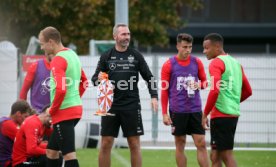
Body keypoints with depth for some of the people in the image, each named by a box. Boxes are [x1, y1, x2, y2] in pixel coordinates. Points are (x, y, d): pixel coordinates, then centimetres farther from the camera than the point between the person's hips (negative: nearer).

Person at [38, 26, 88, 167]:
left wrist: (52, 110, -12)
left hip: (64, 113, -10)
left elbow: (61, 90, -25)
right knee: (51, 150, 17)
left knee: (69, 154, -10)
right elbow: (84, 82, 24)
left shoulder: (58, 60, -15)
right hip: (75, 109, 10)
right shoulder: (72, 55, 14)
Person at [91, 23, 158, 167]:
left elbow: (149, 77, 8)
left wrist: (154, 96, -5)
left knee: (134, 144, 1)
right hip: (110, 106, 0)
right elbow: (94, 79, 8)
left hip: (131, 106, 0)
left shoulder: (136, 56, 5)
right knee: (105, 144, 0)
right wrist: (99, 78, -15)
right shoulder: (106, 57, 6)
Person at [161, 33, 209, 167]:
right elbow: (164, 90, 0)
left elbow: (204, 81, 17)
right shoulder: (169, 65, -2)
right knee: (180, 145, 5)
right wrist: (164, 113, -4)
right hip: (177, 111, -2)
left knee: (201, 144, -3)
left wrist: (199, 85, -8)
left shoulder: (197, 62, 5)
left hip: (195, 110, 2)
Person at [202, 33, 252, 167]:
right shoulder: (235, 63, 16)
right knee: (215, 155, 12)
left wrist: (205, 114, -15)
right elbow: (248, 91, 20)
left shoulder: (216, 63, -9)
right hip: (234, 114, 9)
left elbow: (215, 90, -21)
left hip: (221, 114, -9)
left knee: (227, 155, -7)